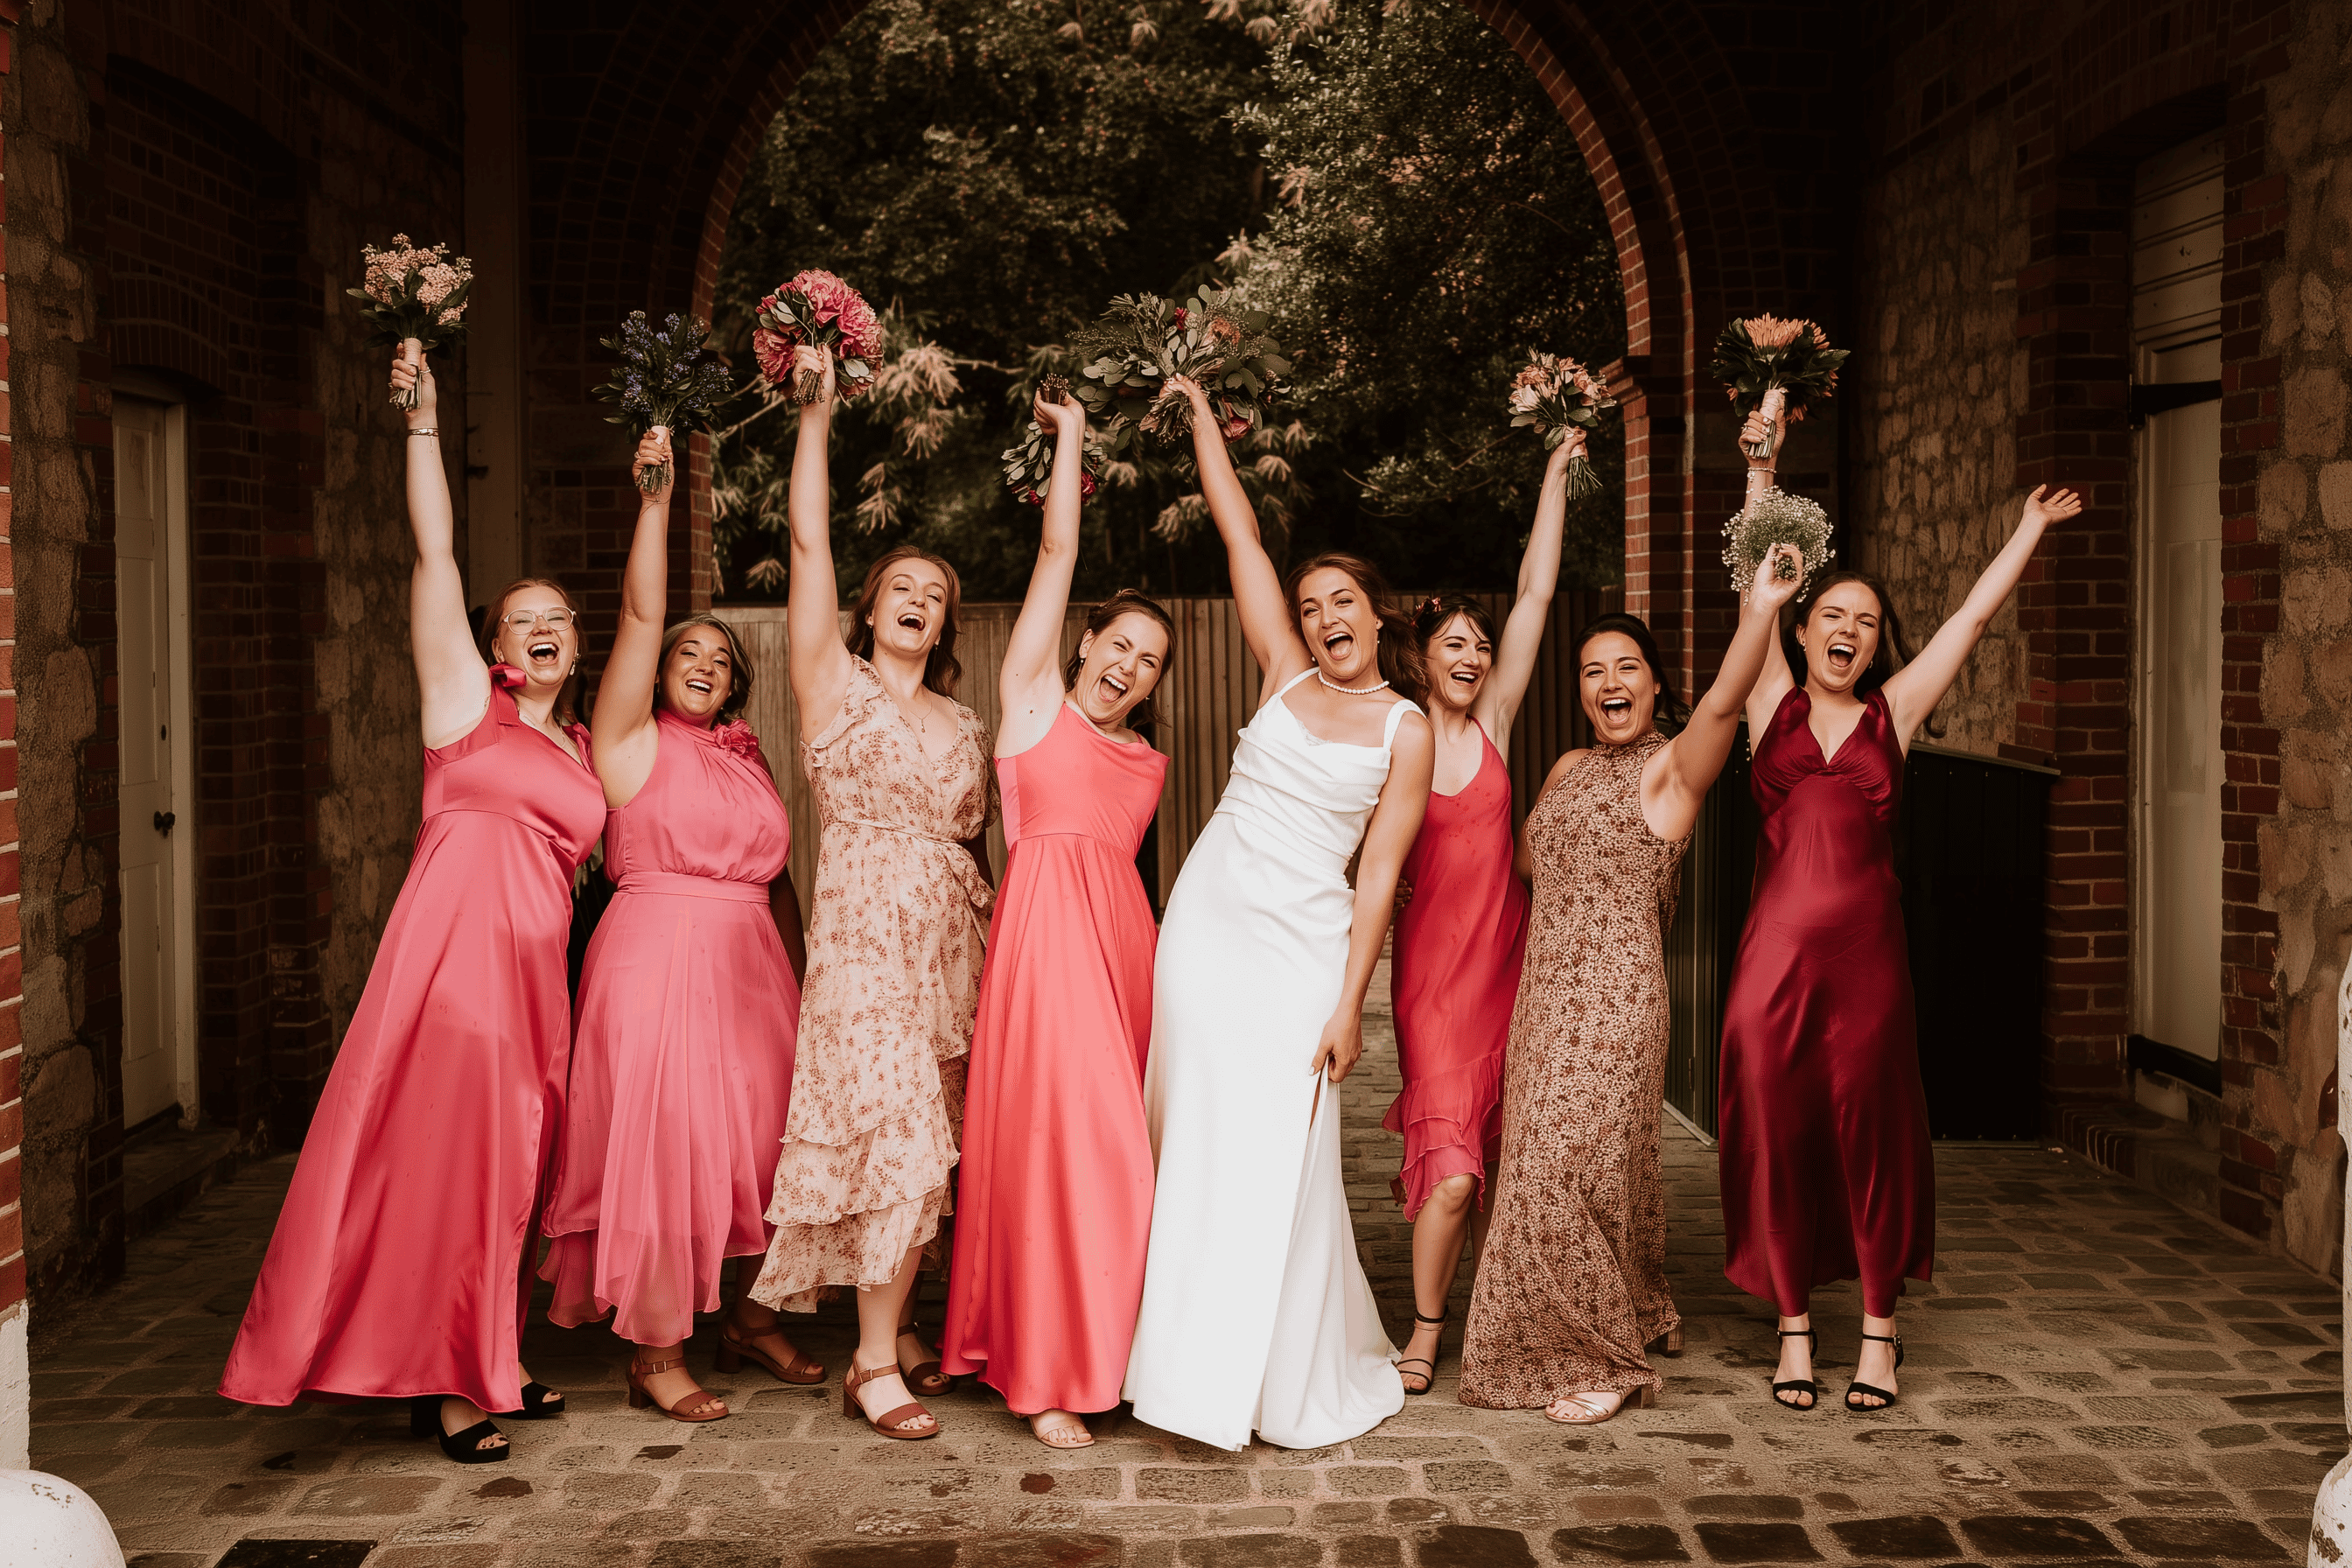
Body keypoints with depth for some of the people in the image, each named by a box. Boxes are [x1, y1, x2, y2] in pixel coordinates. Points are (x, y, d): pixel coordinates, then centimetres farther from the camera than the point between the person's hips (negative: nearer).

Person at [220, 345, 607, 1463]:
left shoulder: (581, 748, 19)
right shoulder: (467, 702, 3)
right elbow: (434, 556, -5)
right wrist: (423, 426, -10)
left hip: (533, 970, 6)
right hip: (454, 947, -6)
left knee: (508, 1164, 9)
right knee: (444, 1158, -5)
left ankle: (477, 1369, 19)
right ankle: (439, 1384, 4)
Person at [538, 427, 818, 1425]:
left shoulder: (746, 755, 16)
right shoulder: (633, 738, 1)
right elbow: (640, 613, -10)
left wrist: (800, 974, 14)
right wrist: (657, 494, -14)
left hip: (751, 966, 6)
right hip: (657, 957, -6)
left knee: (758, 1138, 9)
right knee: (660, 1145, -5)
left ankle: (751, 1321, 26)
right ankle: (655, 1358, 3)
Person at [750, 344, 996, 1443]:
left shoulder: (962, 720, 17)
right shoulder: (833, 683, 4)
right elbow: (809, 541, -4)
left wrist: (991, 932, 8)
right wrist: (816, 414, -7)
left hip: (952, 938, 5)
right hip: (865, 931, -5)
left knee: (923, 1144, 5)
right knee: (891, 1134, -12)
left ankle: (896, 1330, 17)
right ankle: (874, 1364, -7)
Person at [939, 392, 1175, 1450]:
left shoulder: (1147, 763, 22)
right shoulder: (1033, 697, 9)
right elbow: (1058, 550, 8)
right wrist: (1070, 438, 15)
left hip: (1123, 936, 5)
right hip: (1044, 929, -5)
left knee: (1114, 1142, 4)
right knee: (1056, 1137, -8)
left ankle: (1105, 1346, 15)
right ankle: (1044, 1375, -2)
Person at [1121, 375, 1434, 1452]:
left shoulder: (1406, 729, 2)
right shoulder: (1286, 675, 9)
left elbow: (1379, 873, -3)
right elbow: (1238, 531, 10)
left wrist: (1349, 1002, -9)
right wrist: (1199, 407, 12)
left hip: (1301, 945, -3)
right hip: (1206, 924, 3)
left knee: (1280, 1157, -4)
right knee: (1199, 1148, 4)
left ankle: (1302, 1385, 11)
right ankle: (1208, 1372, 14)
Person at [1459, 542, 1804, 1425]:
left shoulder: (1669, 767, -6)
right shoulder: (1569, 769, 16)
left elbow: (1723, 703, -26)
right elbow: (1529, 859, 30)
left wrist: (1759, 613, -42)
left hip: (1616, 997, -8)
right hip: (1546, 991, 8)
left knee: (1568, 1168, -10)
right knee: (1547, 1169, 13)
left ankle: (1605, 1360, 6)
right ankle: (1637, 1318, 33)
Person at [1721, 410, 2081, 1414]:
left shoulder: (1894, 711, 10)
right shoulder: (1773, 701, 9)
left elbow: (1973, 616, 14)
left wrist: (2030, 530, 19)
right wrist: (1760, 473, 1)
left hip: (1867, 950, 0)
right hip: (1776, 947, 0)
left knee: (1870, 1133, 5)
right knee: (1775, 1134, 3)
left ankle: (1879, 1329, 20)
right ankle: (1793, 1327, 18)